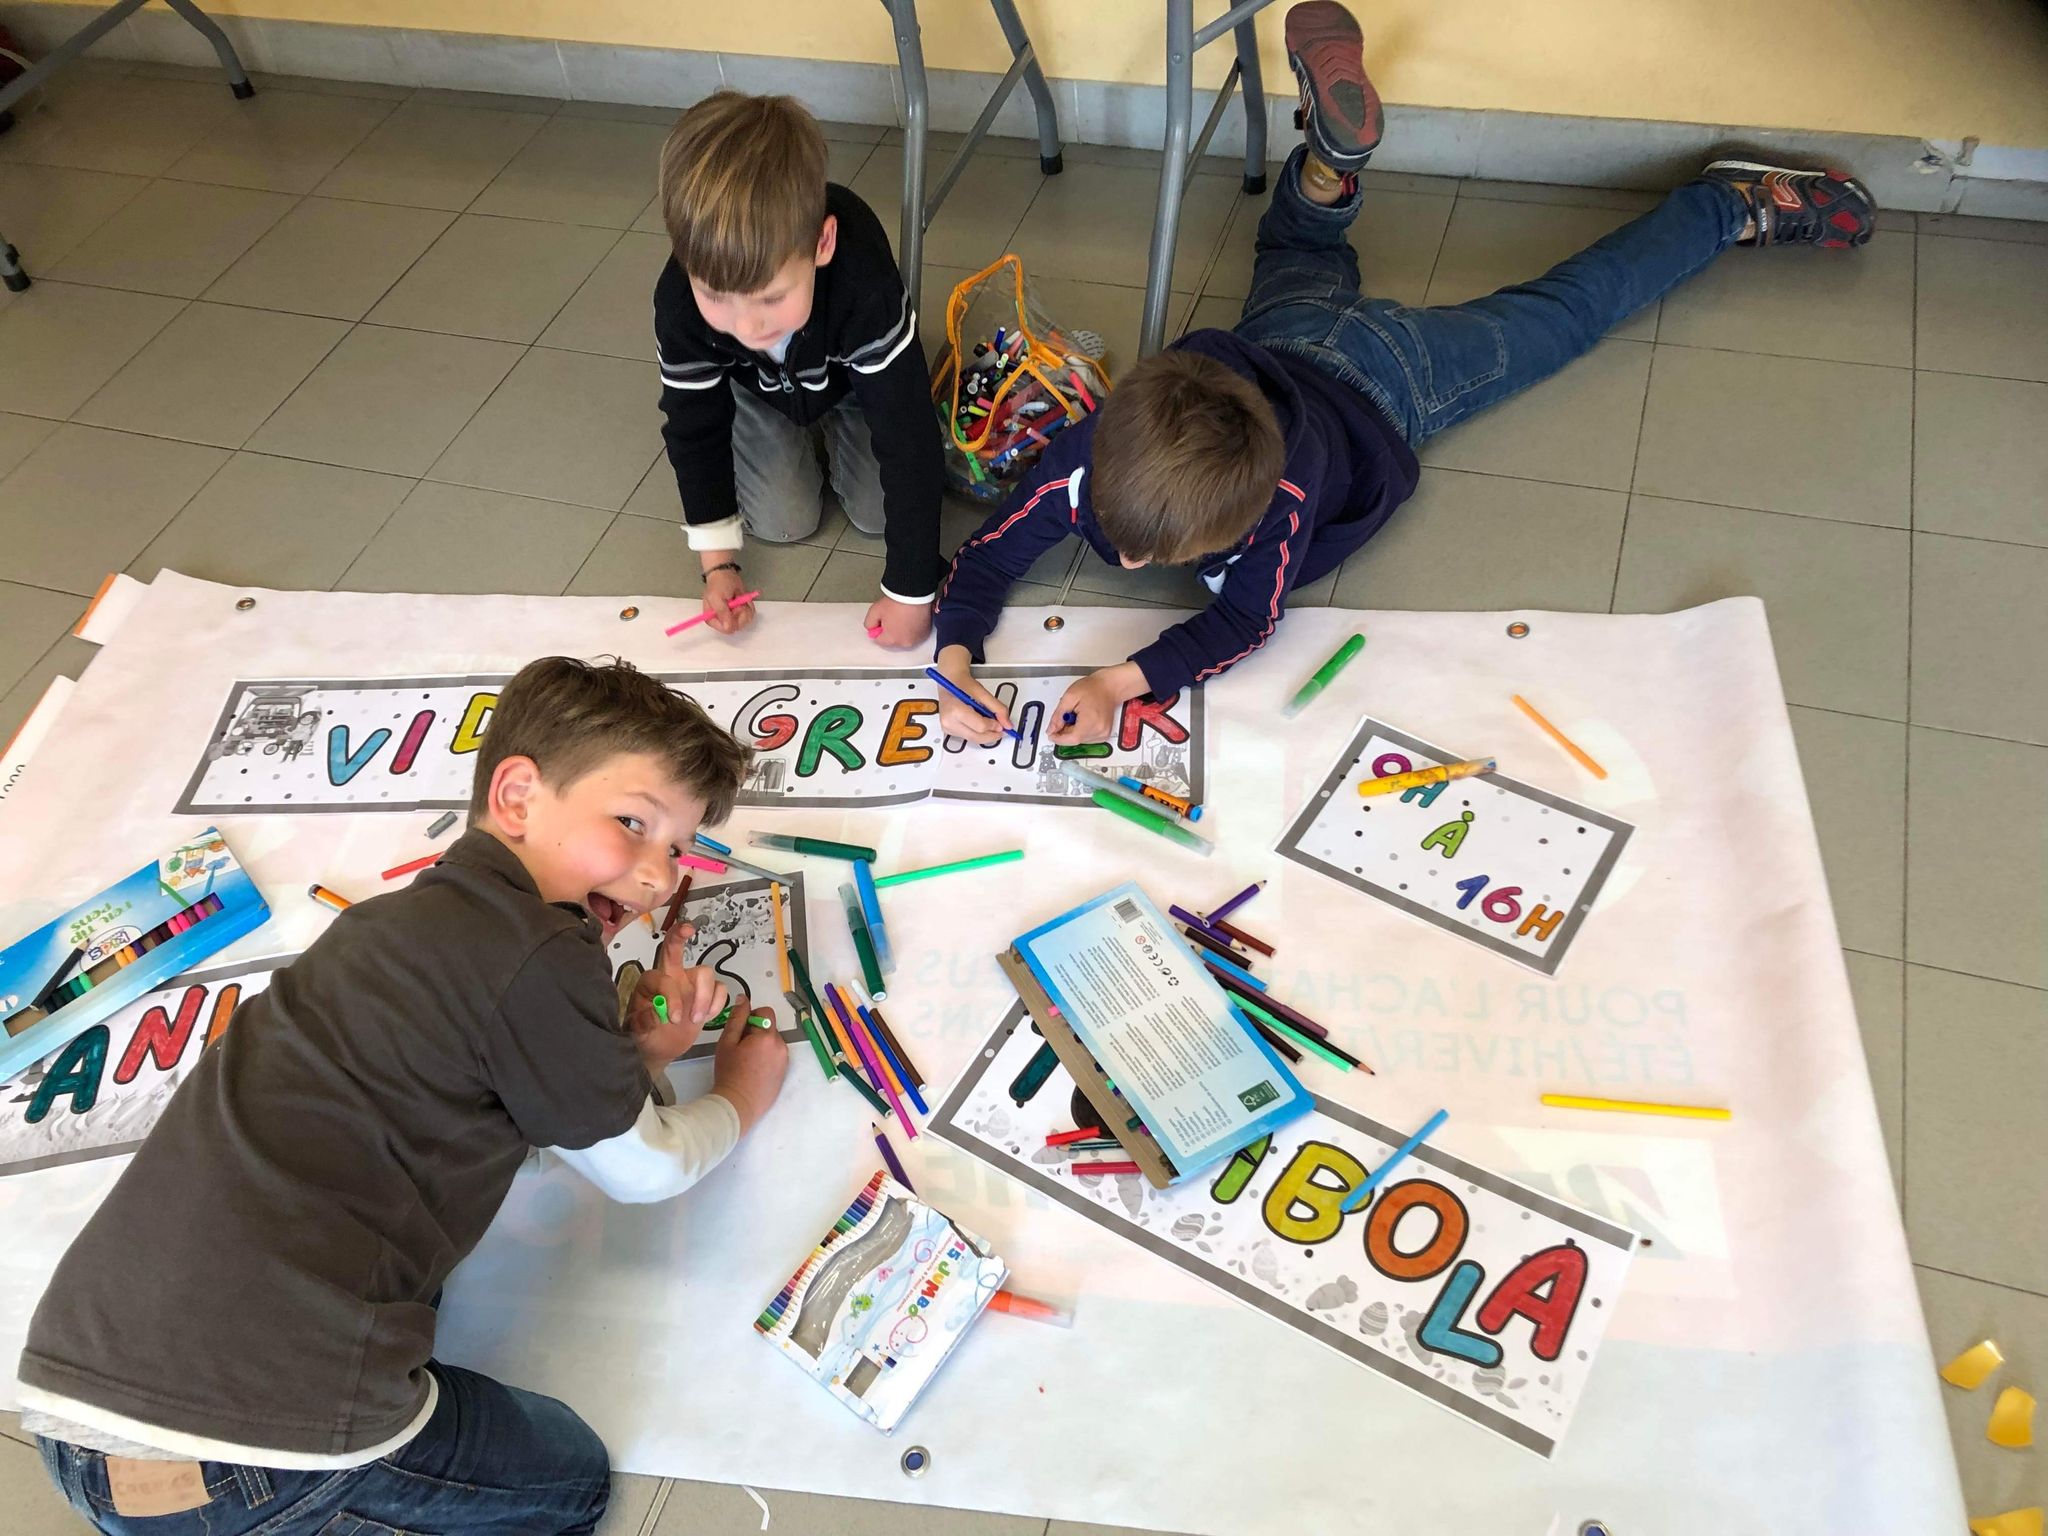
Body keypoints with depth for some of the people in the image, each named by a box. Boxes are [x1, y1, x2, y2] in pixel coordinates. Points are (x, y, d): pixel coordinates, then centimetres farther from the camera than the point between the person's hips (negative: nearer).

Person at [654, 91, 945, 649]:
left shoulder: (864, 285, -47)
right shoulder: (679, 302, -38)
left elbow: (909, 438, -40)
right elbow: (694, 429, -19)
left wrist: (910, 590, -35)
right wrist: (719, 561, -17)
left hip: (851, 377, -1)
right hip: (755, 389, 1)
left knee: (877, 512, -5)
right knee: (783, 523, -8)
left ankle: (832, 425, 24)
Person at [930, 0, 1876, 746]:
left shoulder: (1285, 488, -45)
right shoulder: (1088, 457, -36)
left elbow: (1247, 620, -33)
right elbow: (987, 557, -28)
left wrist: (1122, 681, -48)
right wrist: (955, 665, -46)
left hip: (1385, 380, -2)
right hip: (1284, 338, 2)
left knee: (1560, 310, 18)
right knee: (1300, 250, 38)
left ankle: (1733, 204, 33)